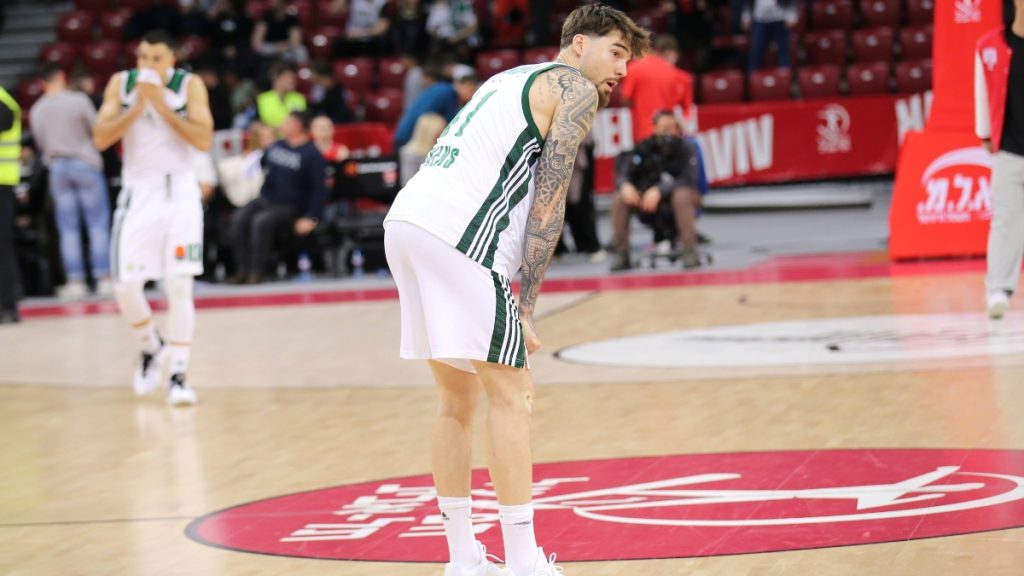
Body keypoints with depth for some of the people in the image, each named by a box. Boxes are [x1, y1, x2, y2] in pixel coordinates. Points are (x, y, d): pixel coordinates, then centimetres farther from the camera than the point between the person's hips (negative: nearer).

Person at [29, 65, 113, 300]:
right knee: (98, 223, 2)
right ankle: (103, 278, -2)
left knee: (68, 228, 6)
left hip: (57, 168, 3)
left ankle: (75, 281, 2)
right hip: (85, 164, -3)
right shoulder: (79, 101, -10)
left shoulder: (36, 111, 1)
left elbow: (40, 143, 11)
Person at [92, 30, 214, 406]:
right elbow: (101, 138, -8)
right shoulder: (121, 83, 0)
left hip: (180, 191, -2)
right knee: (125, 286, -3)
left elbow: (204, 140, -15)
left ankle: (178, 374, -5)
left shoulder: (190, 85, -6)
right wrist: (137, 107, -19)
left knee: (179, 284, -10)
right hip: (138, 192, 2)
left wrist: (163, 106, -20)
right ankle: (151, 348, 25)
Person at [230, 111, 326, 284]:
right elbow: (261, 163, 32)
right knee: (239, 219, -21)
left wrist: (311, 218, -20)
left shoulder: (312, 155, -7)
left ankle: (256, 272, -29)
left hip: (289, 207, -6)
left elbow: (319, 190, -12)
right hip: (264, 200, 6)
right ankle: (243, 269, -22)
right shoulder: (277, 146, 13)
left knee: (261, 221, -33)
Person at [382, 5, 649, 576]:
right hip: (456, 234, -9)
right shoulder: (576, 89, 3)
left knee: (458, 397, 16)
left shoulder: (512, 80, 30)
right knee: (511, 394, -4)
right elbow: (547, 203, -5)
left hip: (405, 220, 9)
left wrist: (510, 294, 20)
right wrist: (526, 307, -4)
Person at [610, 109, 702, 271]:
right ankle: (622, 255, -16)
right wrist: (627, 186, -28)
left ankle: (690, 252, -34)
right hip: (647, 198, 3)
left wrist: (659, 191, -37)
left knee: (682, 195, -37)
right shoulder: (644, 148, -2)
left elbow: (687, 180, -23)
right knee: (619, 200, -21)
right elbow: (630, 175, -2)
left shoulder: (685, 149, -11)